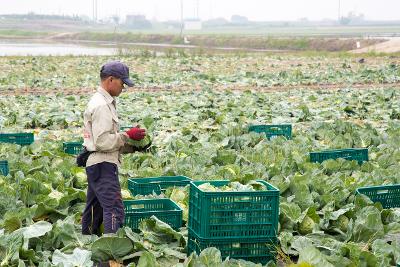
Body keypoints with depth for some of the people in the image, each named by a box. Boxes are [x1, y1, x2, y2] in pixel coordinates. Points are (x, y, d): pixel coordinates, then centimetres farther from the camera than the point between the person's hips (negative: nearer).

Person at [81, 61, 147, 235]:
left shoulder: (103, 102, 18)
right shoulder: (101, 106, -15)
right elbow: (102, 141, -22)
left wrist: (133, 146, 11)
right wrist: (127, 135, -13)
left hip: (96, 164, 11)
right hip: (103, 164, -11)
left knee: (94, 209, 15)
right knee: (114, 209, -14)